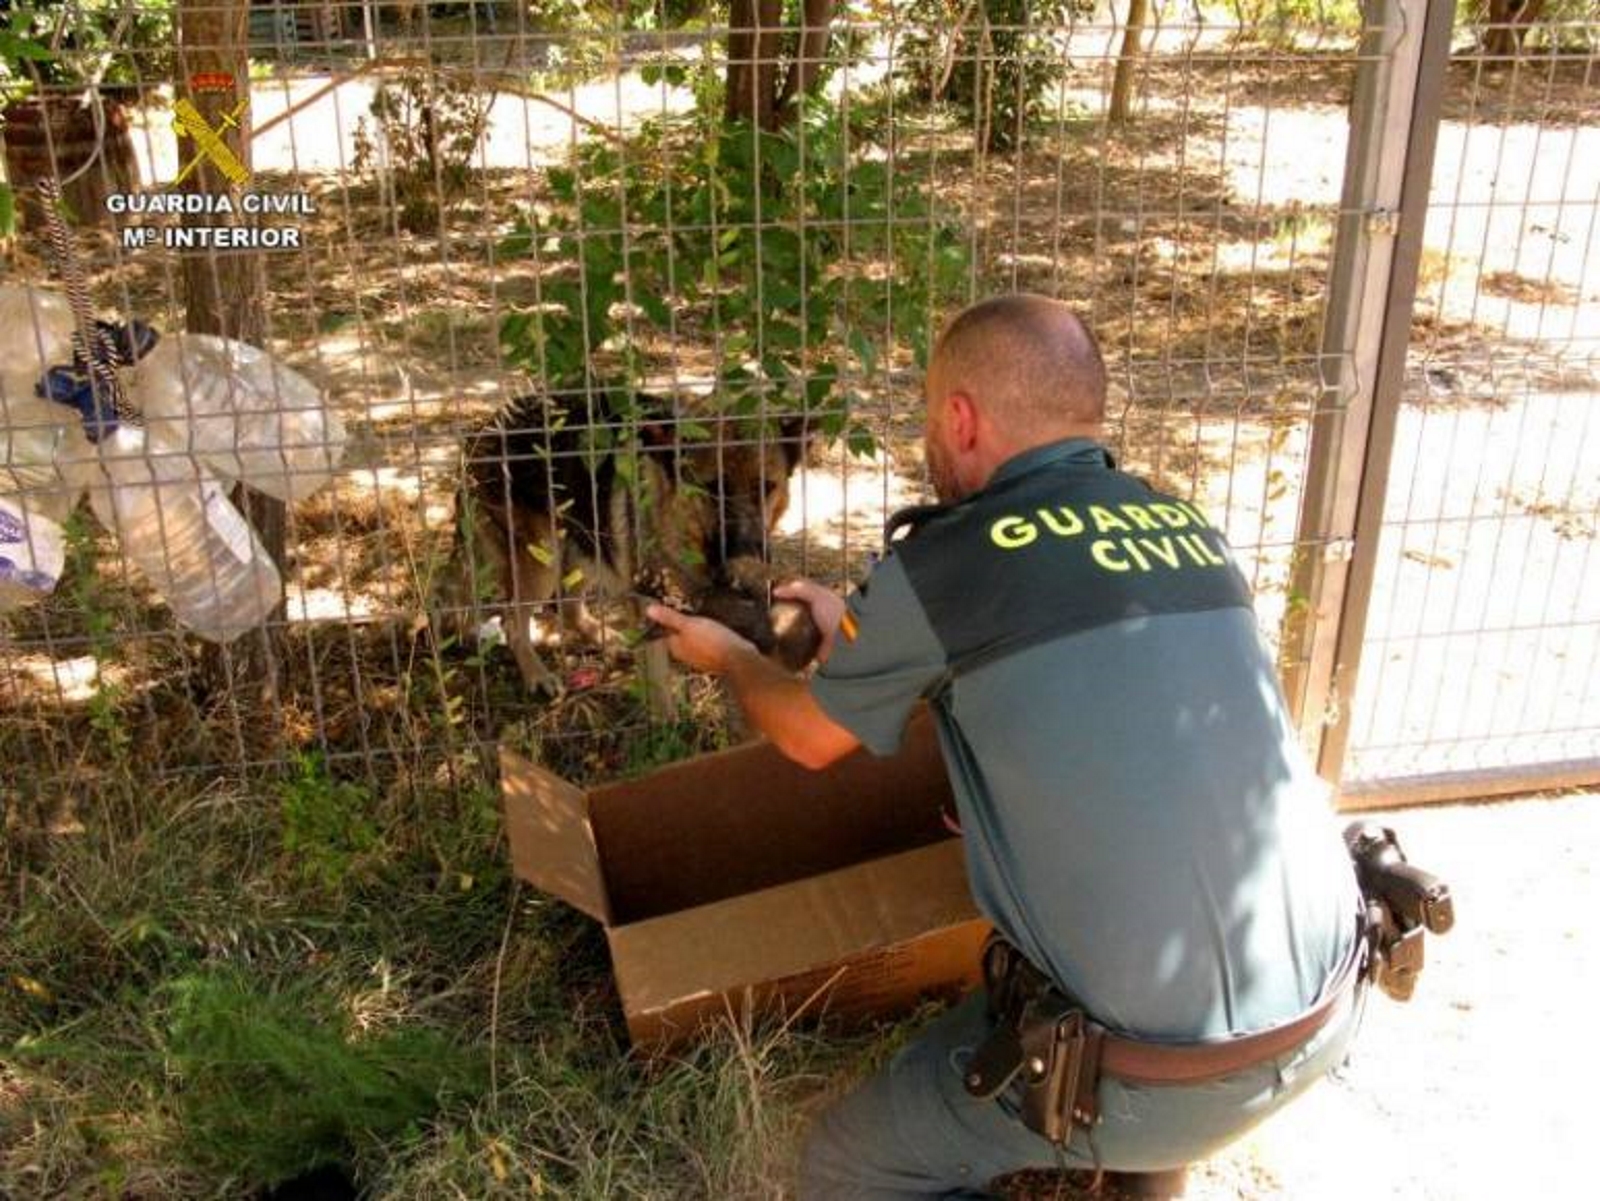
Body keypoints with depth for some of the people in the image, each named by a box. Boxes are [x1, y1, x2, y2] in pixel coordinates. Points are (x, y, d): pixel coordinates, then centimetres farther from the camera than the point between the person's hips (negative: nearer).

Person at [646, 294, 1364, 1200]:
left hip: (1166, 1077, -7)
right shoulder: (1189, 530, 4)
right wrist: (857, 633, 33)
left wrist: (729, 656, 28)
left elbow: (812, 739, 6)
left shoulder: (943, 564, -13)